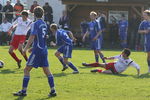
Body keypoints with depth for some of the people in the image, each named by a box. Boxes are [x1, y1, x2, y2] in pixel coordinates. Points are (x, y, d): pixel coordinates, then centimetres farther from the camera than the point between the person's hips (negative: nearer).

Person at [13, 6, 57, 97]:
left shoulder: (35, 24, -10)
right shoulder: (44, 24, 12)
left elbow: (32, 37, -18)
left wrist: (26, 48, -18)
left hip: (37, 51, -7)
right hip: (44, 50, 7)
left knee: (27, 70, 0)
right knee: (47, 71, 9)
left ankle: (24, 91, -1)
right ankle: (53, 91, 6)